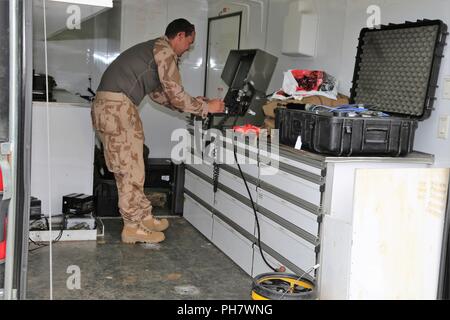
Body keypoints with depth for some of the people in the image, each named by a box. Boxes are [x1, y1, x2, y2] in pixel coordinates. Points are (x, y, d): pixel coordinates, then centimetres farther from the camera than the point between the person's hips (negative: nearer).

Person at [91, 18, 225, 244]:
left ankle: (144, 217, 22)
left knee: (128, 167, 13)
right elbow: (176, 95, -8)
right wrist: (206, 107, 4)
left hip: (106, 106, 10)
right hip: (117, 107, -10)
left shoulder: (153, 49, 25)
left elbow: (158, 94, 29)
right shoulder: (165, 51, -6)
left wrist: (196, 105, 26)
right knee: (130, 168, -4)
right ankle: (133, 227, 4)